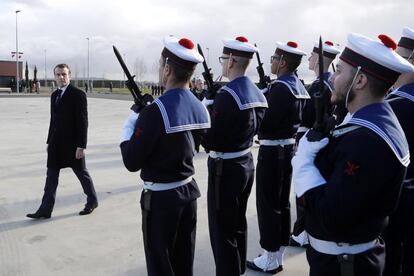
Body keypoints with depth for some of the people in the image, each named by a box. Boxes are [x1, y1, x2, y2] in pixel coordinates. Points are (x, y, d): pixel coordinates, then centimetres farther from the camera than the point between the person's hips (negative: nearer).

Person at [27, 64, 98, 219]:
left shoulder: (78, 95, -11)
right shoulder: (54, 95, 11)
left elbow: (83, 122, -15)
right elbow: (53, 119, 16)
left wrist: (81, 146, -18)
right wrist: (49, 141, 15)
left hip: (72, 144, -6)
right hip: (56, 143, 7)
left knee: (81, 173, 8)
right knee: (51, 176, 6)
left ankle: (92, 201, 27)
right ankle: (46, 209, 12)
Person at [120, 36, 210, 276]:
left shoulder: (156, 111, -22)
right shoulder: (200, 108, 1)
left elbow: (132, 162, -17)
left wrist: (130, 125, -3)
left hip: (161, 199, -7)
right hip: (189, 192, 7)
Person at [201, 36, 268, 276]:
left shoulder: (227, 95, -22)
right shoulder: (258, 93, 6)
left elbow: (209, 140, -21)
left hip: (226, 168, -9)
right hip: (247, 163, 9)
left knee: (223, 229, 3)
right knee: (239, 222, 22)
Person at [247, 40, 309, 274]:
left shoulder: (280, 87, -19)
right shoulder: (299, 86, 11)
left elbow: (265, 122, -22)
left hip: (273, 151, -10)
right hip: (289, 148, 10)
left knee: (268, 203, 1)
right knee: (282, 202, 15)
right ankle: (279, 254, 27)